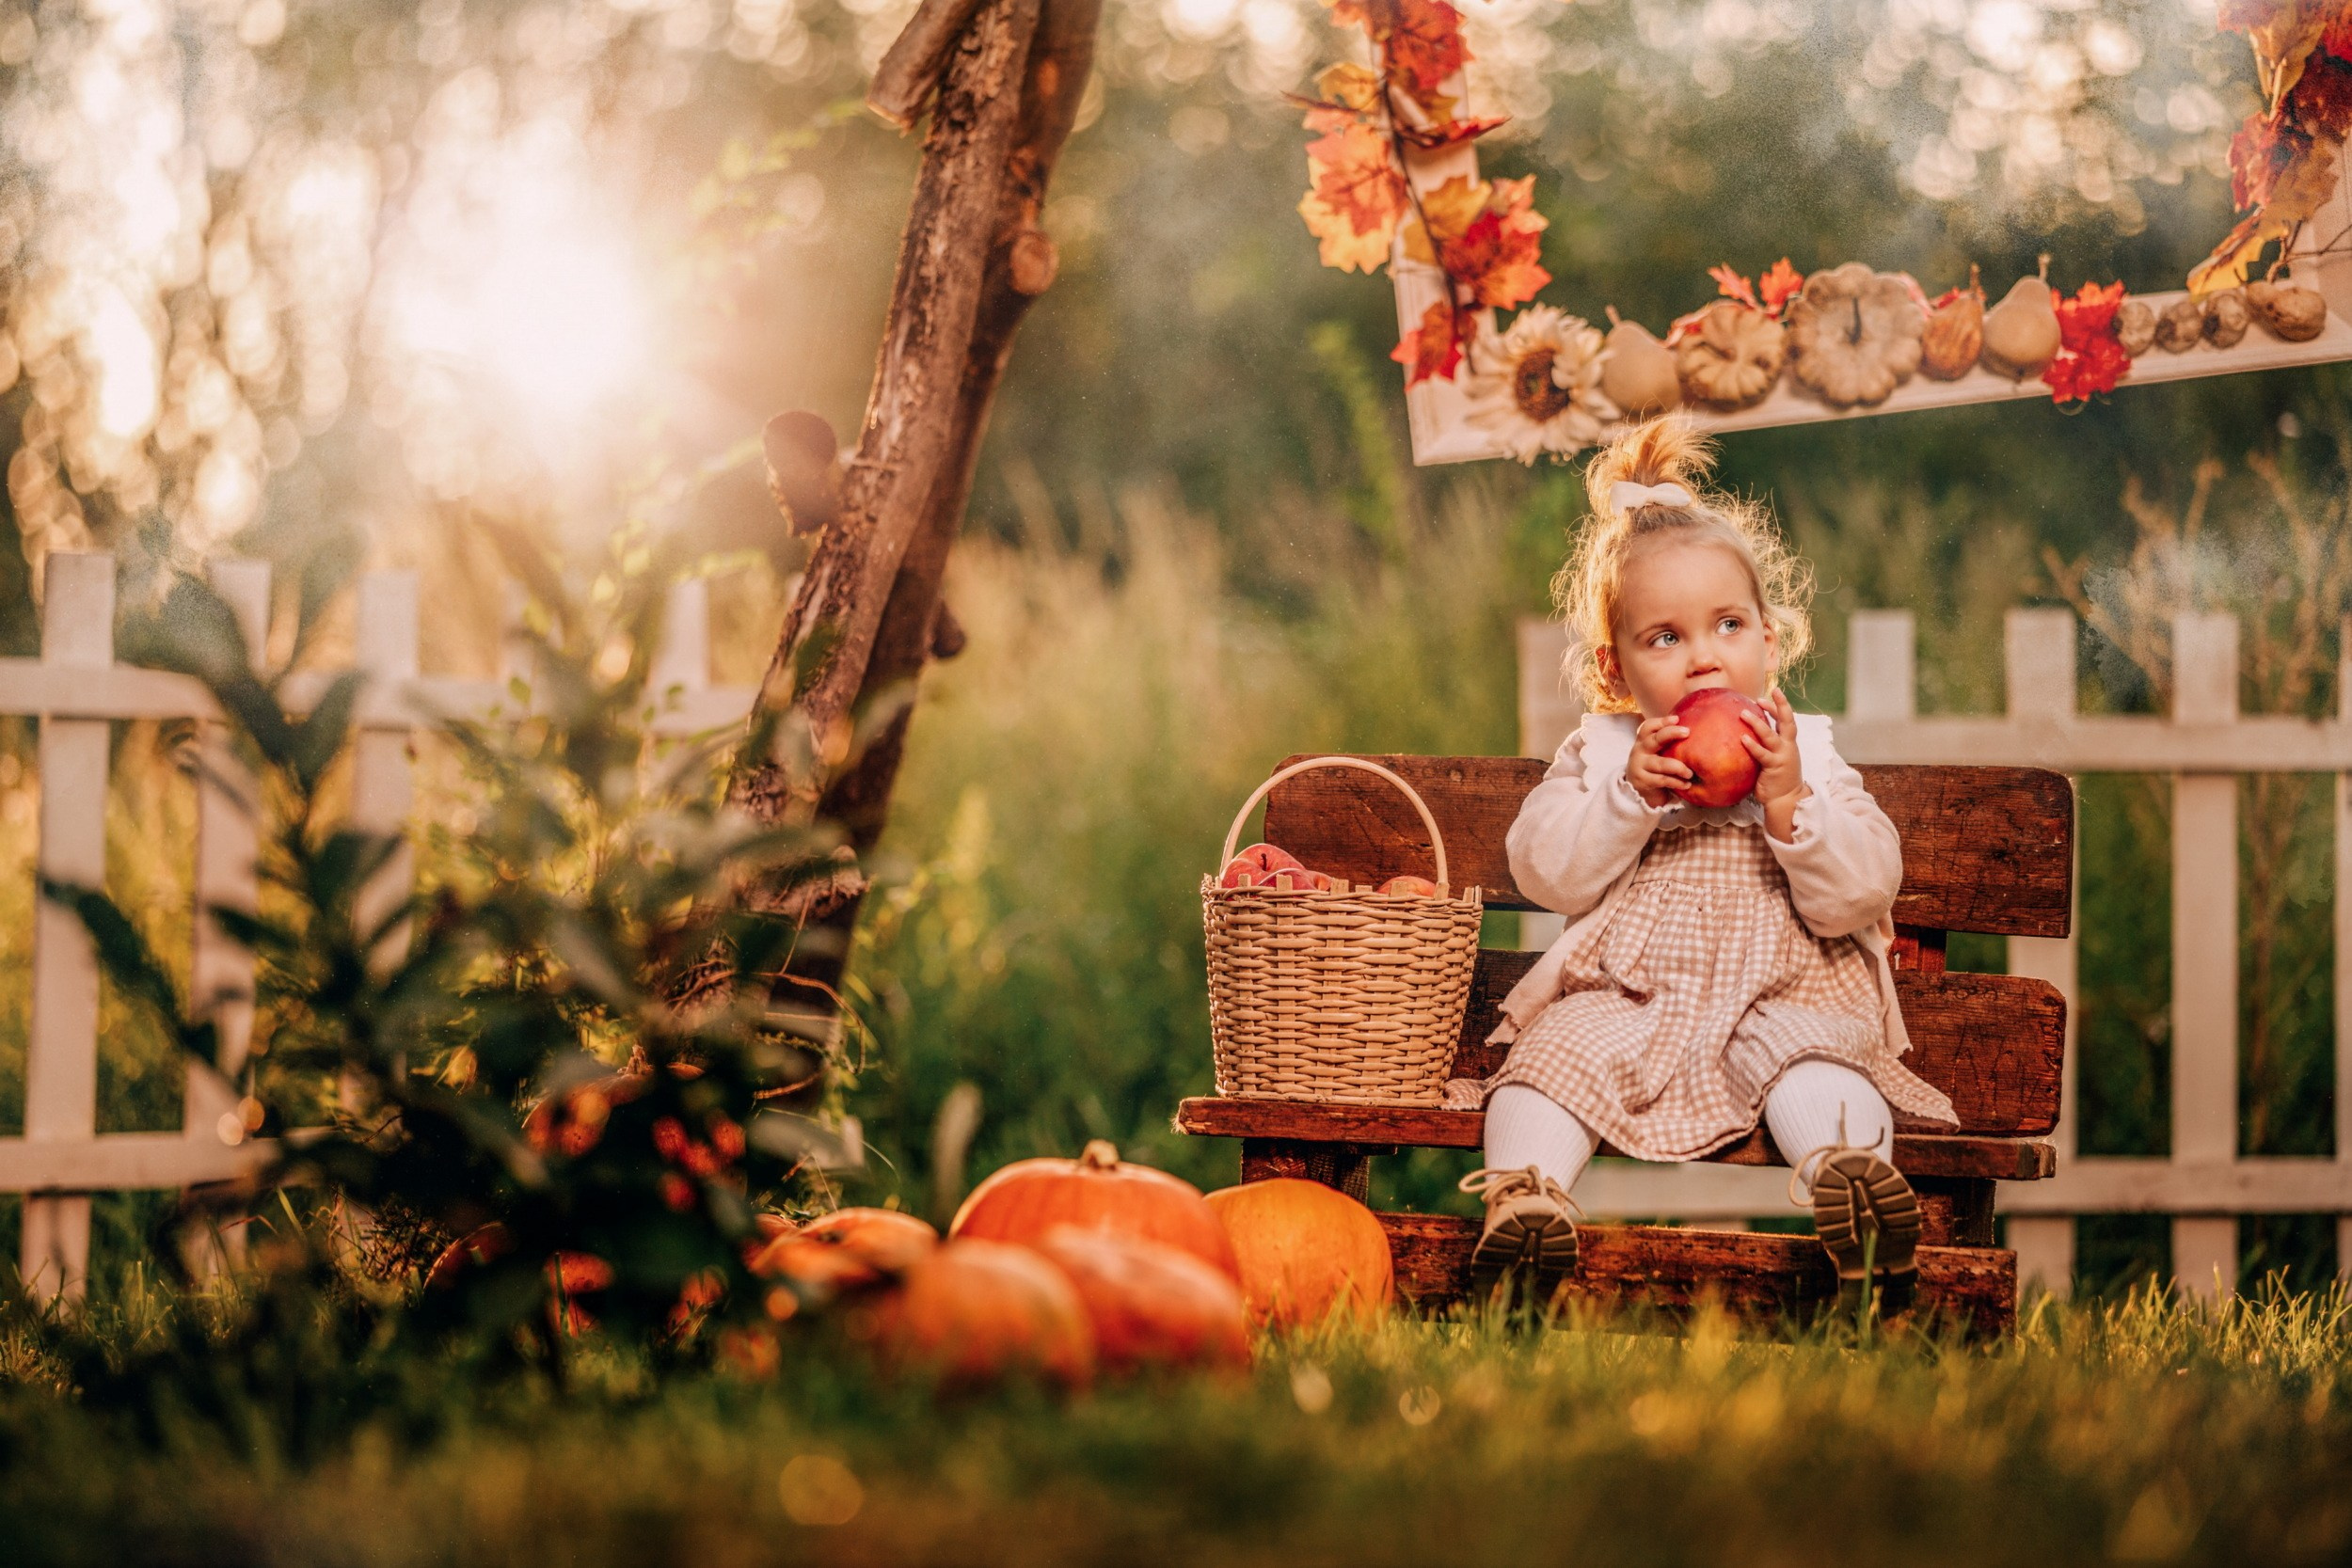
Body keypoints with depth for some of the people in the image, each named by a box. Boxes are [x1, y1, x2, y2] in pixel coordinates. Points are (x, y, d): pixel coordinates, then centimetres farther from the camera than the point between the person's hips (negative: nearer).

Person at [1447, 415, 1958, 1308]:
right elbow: (1545, 872, 1)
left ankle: (1847, 1168, -55)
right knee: (1554, 1055, -28)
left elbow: (1859, 895, 0)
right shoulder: (1599, 755, 15)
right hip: (1626, 994, 1)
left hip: (1781, 992, -1)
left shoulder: (1808, 756, 12)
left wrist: (1789, 802, -14)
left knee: (1817, 1059, -33)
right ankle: (1524, 1191, -45)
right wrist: (1629, 795, -12)